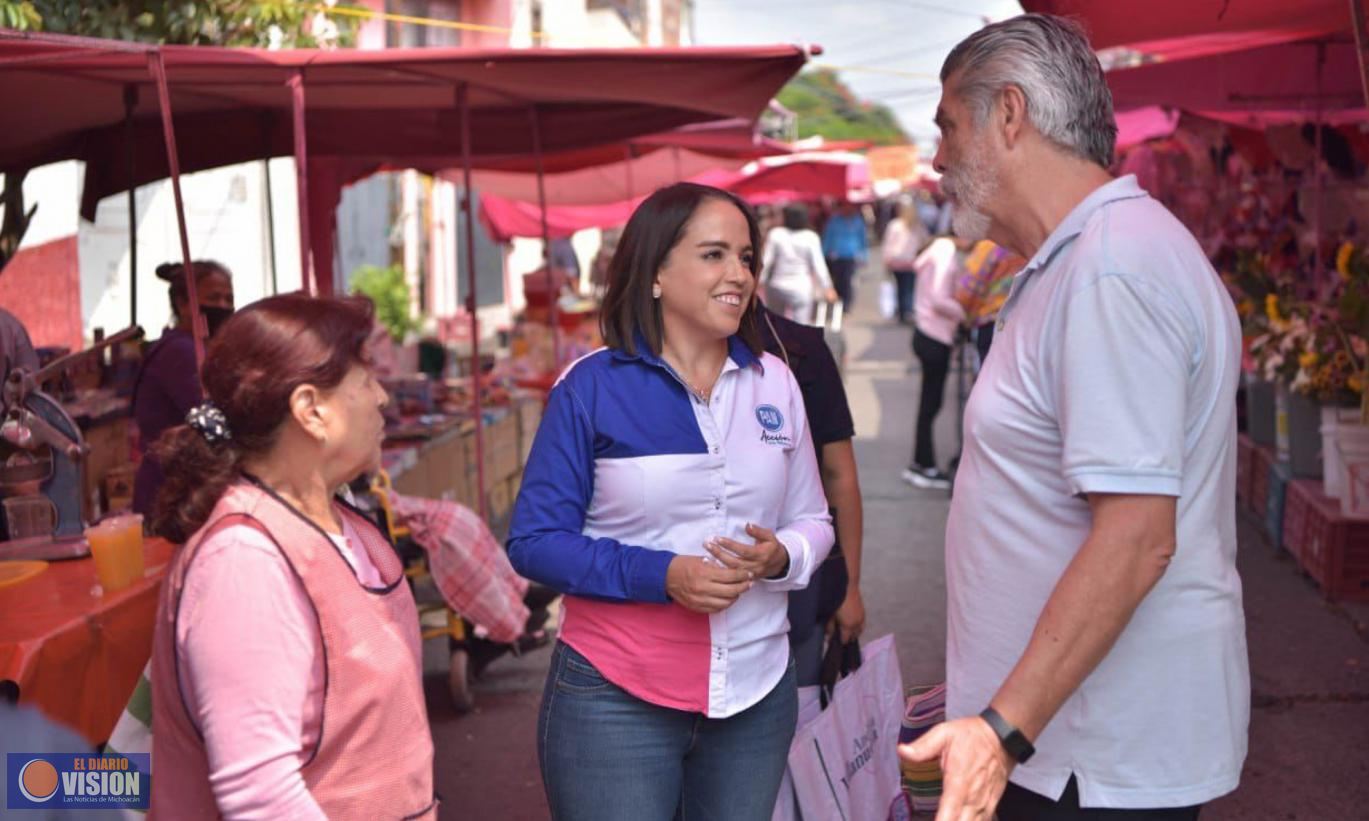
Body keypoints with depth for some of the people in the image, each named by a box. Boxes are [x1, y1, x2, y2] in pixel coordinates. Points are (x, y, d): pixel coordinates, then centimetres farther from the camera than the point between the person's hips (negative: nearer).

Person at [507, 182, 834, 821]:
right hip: (615, 702, -4)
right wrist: (659, 575, -21)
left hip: (758, 692, 4)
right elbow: (534, 540, -8)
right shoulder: (591, 386, -7)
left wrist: (781, 557, -12)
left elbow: (812, 521, 11)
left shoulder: (775, 382, 6)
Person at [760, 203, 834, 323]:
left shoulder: (775, 234, -5)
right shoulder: (811, 238, -8)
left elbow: (766, 261, -5)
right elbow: (818, 265, -6)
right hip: (802, 288, -2)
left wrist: (759, 282, 3)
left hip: (777, 287, 2)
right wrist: (827, 288, 2)